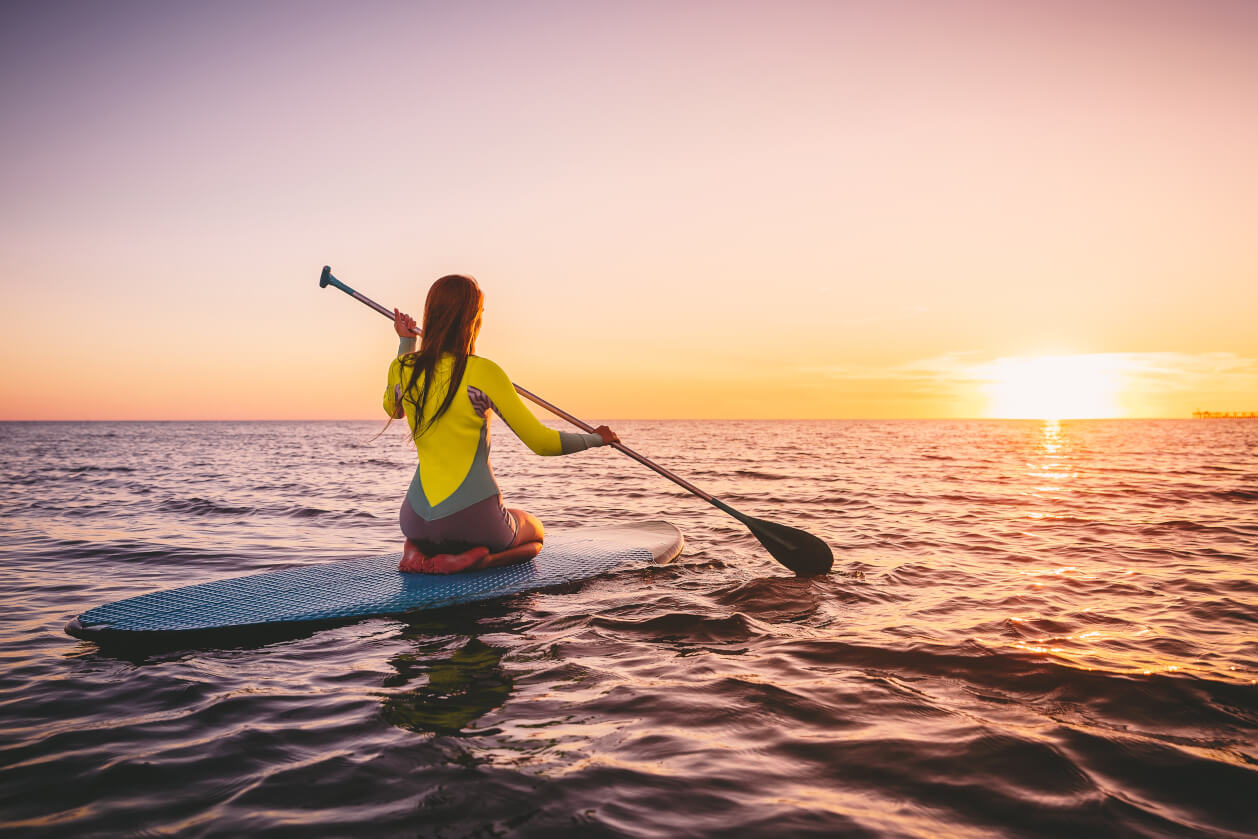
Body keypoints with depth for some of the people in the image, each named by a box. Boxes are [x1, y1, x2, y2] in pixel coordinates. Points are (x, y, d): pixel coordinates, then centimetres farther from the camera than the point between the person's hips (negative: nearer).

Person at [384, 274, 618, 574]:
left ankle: (416, 551, 7)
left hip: (418, 519, 5)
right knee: (535, 533, 29)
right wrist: (597, 438, 7)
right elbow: (542, 442, -11)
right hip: (475, 520, -5)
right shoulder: (483, 372, -14)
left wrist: (405, 342, 29)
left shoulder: (402, 368, -1)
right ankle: (470, 558, -4)